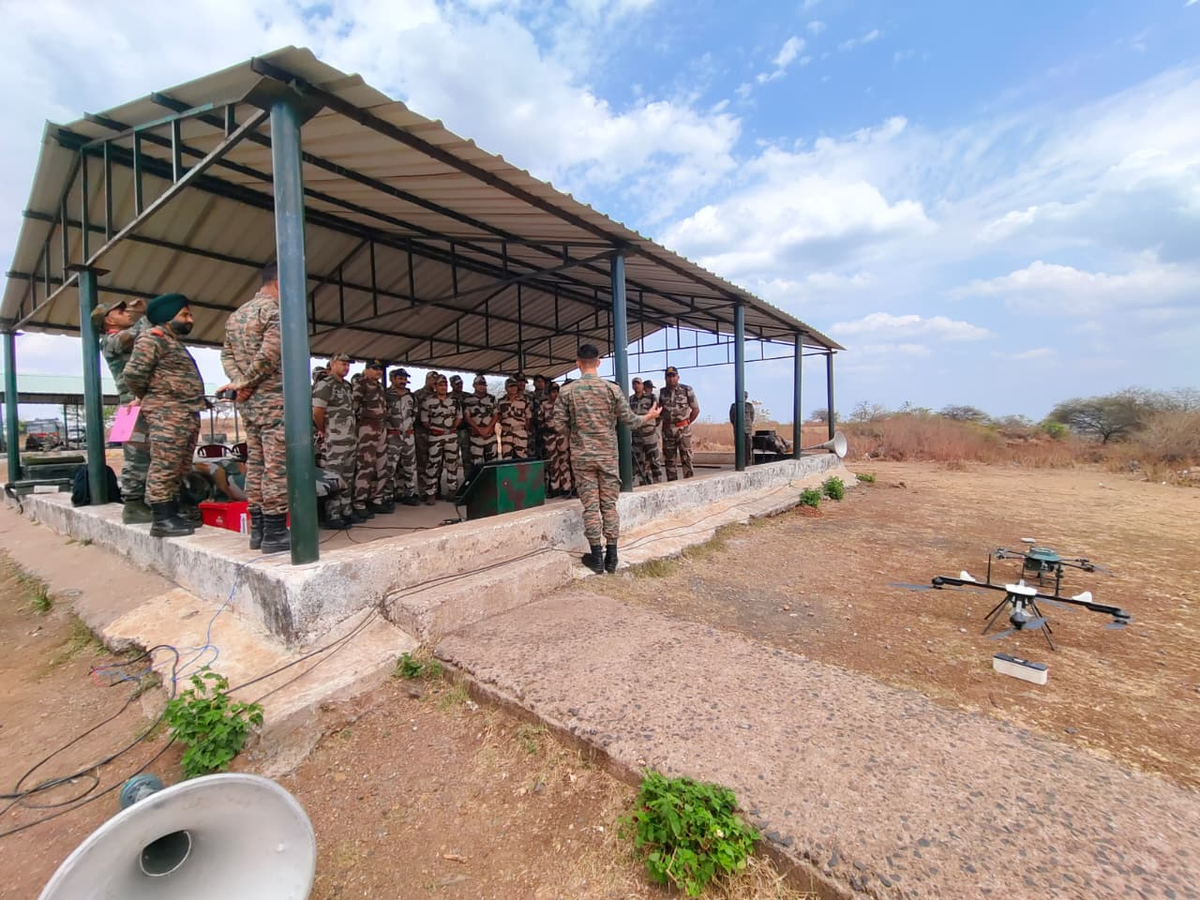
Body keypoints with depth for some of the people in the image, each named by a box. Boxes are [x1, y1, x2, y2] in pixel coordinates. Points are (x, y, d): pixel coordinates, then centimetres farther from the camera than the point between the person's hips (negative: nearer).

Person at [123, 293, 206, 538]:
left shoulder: (175, 342, 24)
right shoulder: (152, 338, -6)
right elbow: (133, 373, -14)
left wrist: (199, 399, 13)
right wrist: (151, 399, 0)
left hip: (188, 415, 10)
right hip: (167, 415, -10)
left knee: (179, 470, 11)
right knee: (164, 468, -8)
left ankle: (172, 515, 17)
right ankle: (161, 520, -5)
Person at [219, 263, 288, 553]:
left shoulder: (236, 315, 19)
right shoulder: (275, 310, -8)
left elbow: (227, 354, 15)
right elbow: (270, 354, -19)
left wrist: (239, 382, 1)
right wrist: (245, 383, -7)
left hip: (249, 403, 9)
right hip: (276, 401, -8)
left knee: (255, 466, 11)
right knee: (276, 467, -7)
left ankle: (257, 529, 16)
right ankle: (275, 533, -4)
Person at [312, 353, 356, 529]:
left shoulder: (347, 385, 17)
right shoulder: (325, 385, -8)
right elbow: (317, 412, -14)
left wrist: (354, 434, 14)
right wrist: (323, 431, -3)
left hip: (351, 439, 8)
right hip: (335, 441, -8)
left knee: (347, 478, 13)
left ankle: (345, 512, 21)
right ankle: (332, 517, 2)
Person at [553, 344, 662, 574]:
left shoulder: (567, 391, -3)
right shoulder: (612, 389, -4)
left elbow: (559, 425, -3)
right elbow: (629, 420, -1)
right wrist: (650, 416, 18)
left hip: (582, 456, 0)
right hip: (608, 455, 0)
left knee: (590, 506, 5)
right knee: (609, 505, 8)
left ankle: (596, 557, 11)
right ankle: (611, 556, 14)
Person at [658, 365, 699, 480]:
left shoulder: (687, 390, -1)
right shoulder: (662, 393, 7)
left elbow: (696, 410, 3)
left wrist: (687, 423, 1)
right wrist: (665, 423, 7)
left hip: (683, 429, -3)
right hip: (667, 430, 3)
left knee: (686, 458, -5)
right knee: (669, 459, 7)